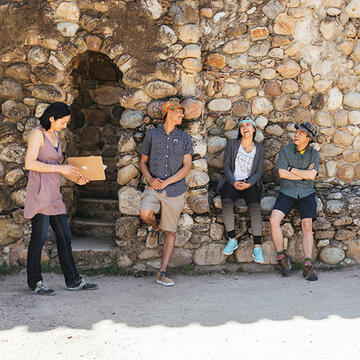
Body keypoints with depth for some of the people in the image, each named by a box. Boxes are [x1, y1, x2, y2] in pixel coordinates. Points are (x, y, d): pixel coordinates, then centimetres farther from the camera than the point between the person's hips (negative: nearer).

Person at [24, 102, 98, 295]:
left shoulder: (55, 135, 17)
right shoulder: (37, 134, -8)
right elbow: (29, 163, -18)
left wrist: (75, 178, 8)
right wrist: (60, 168, -18)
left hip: (54, 195, 9)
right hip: (40, 192, -8)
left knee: (64, 236, 8)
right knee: (39, 238, -3)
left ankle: (73, 280, 15)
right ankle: (34, 282, 9)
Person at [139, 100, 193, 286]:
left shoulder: (184, 138, 8)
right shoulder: (152, 135, 9)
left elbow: (187, 167, 1)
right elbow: (143, 162, 12)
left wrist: (166, 182, -11)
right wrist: (150, 179, -8)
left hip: (175, 189, 1)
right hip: (154, 188, -1)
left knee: (170, 232, 1)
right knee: (145, 213, -29)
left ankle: (162, 272, 8)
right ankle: (155, 228, 8)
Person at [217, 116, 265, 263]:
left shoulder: (259, 148, 10)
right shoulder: (232, 144, 7)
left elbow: (259, 171, 4)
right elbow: (226, 166, 2)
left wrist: (249, 184, -15)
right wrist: (234, 182, -14)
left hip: (250, 183, 0)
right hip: (232, 181, 0)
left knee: (255, 206, -29)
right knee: (226, 203, -32)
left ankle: (257, 247, -29)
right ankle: (232, 240, -18)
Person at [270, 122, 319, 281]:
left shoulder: (314, 154, 6)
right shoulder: (285, 150, 3)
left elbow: (311, 175, -10)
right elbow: (282, 173, -8)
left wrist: (291, 169, -7)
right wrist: (304, 174, -7)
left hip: (306, 193, 0)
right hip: (287, 192, 0)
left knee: (307, 225, -17)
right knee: (274, 220, -22)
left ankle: (308, 265, -17)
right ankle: (282, 258, -9)